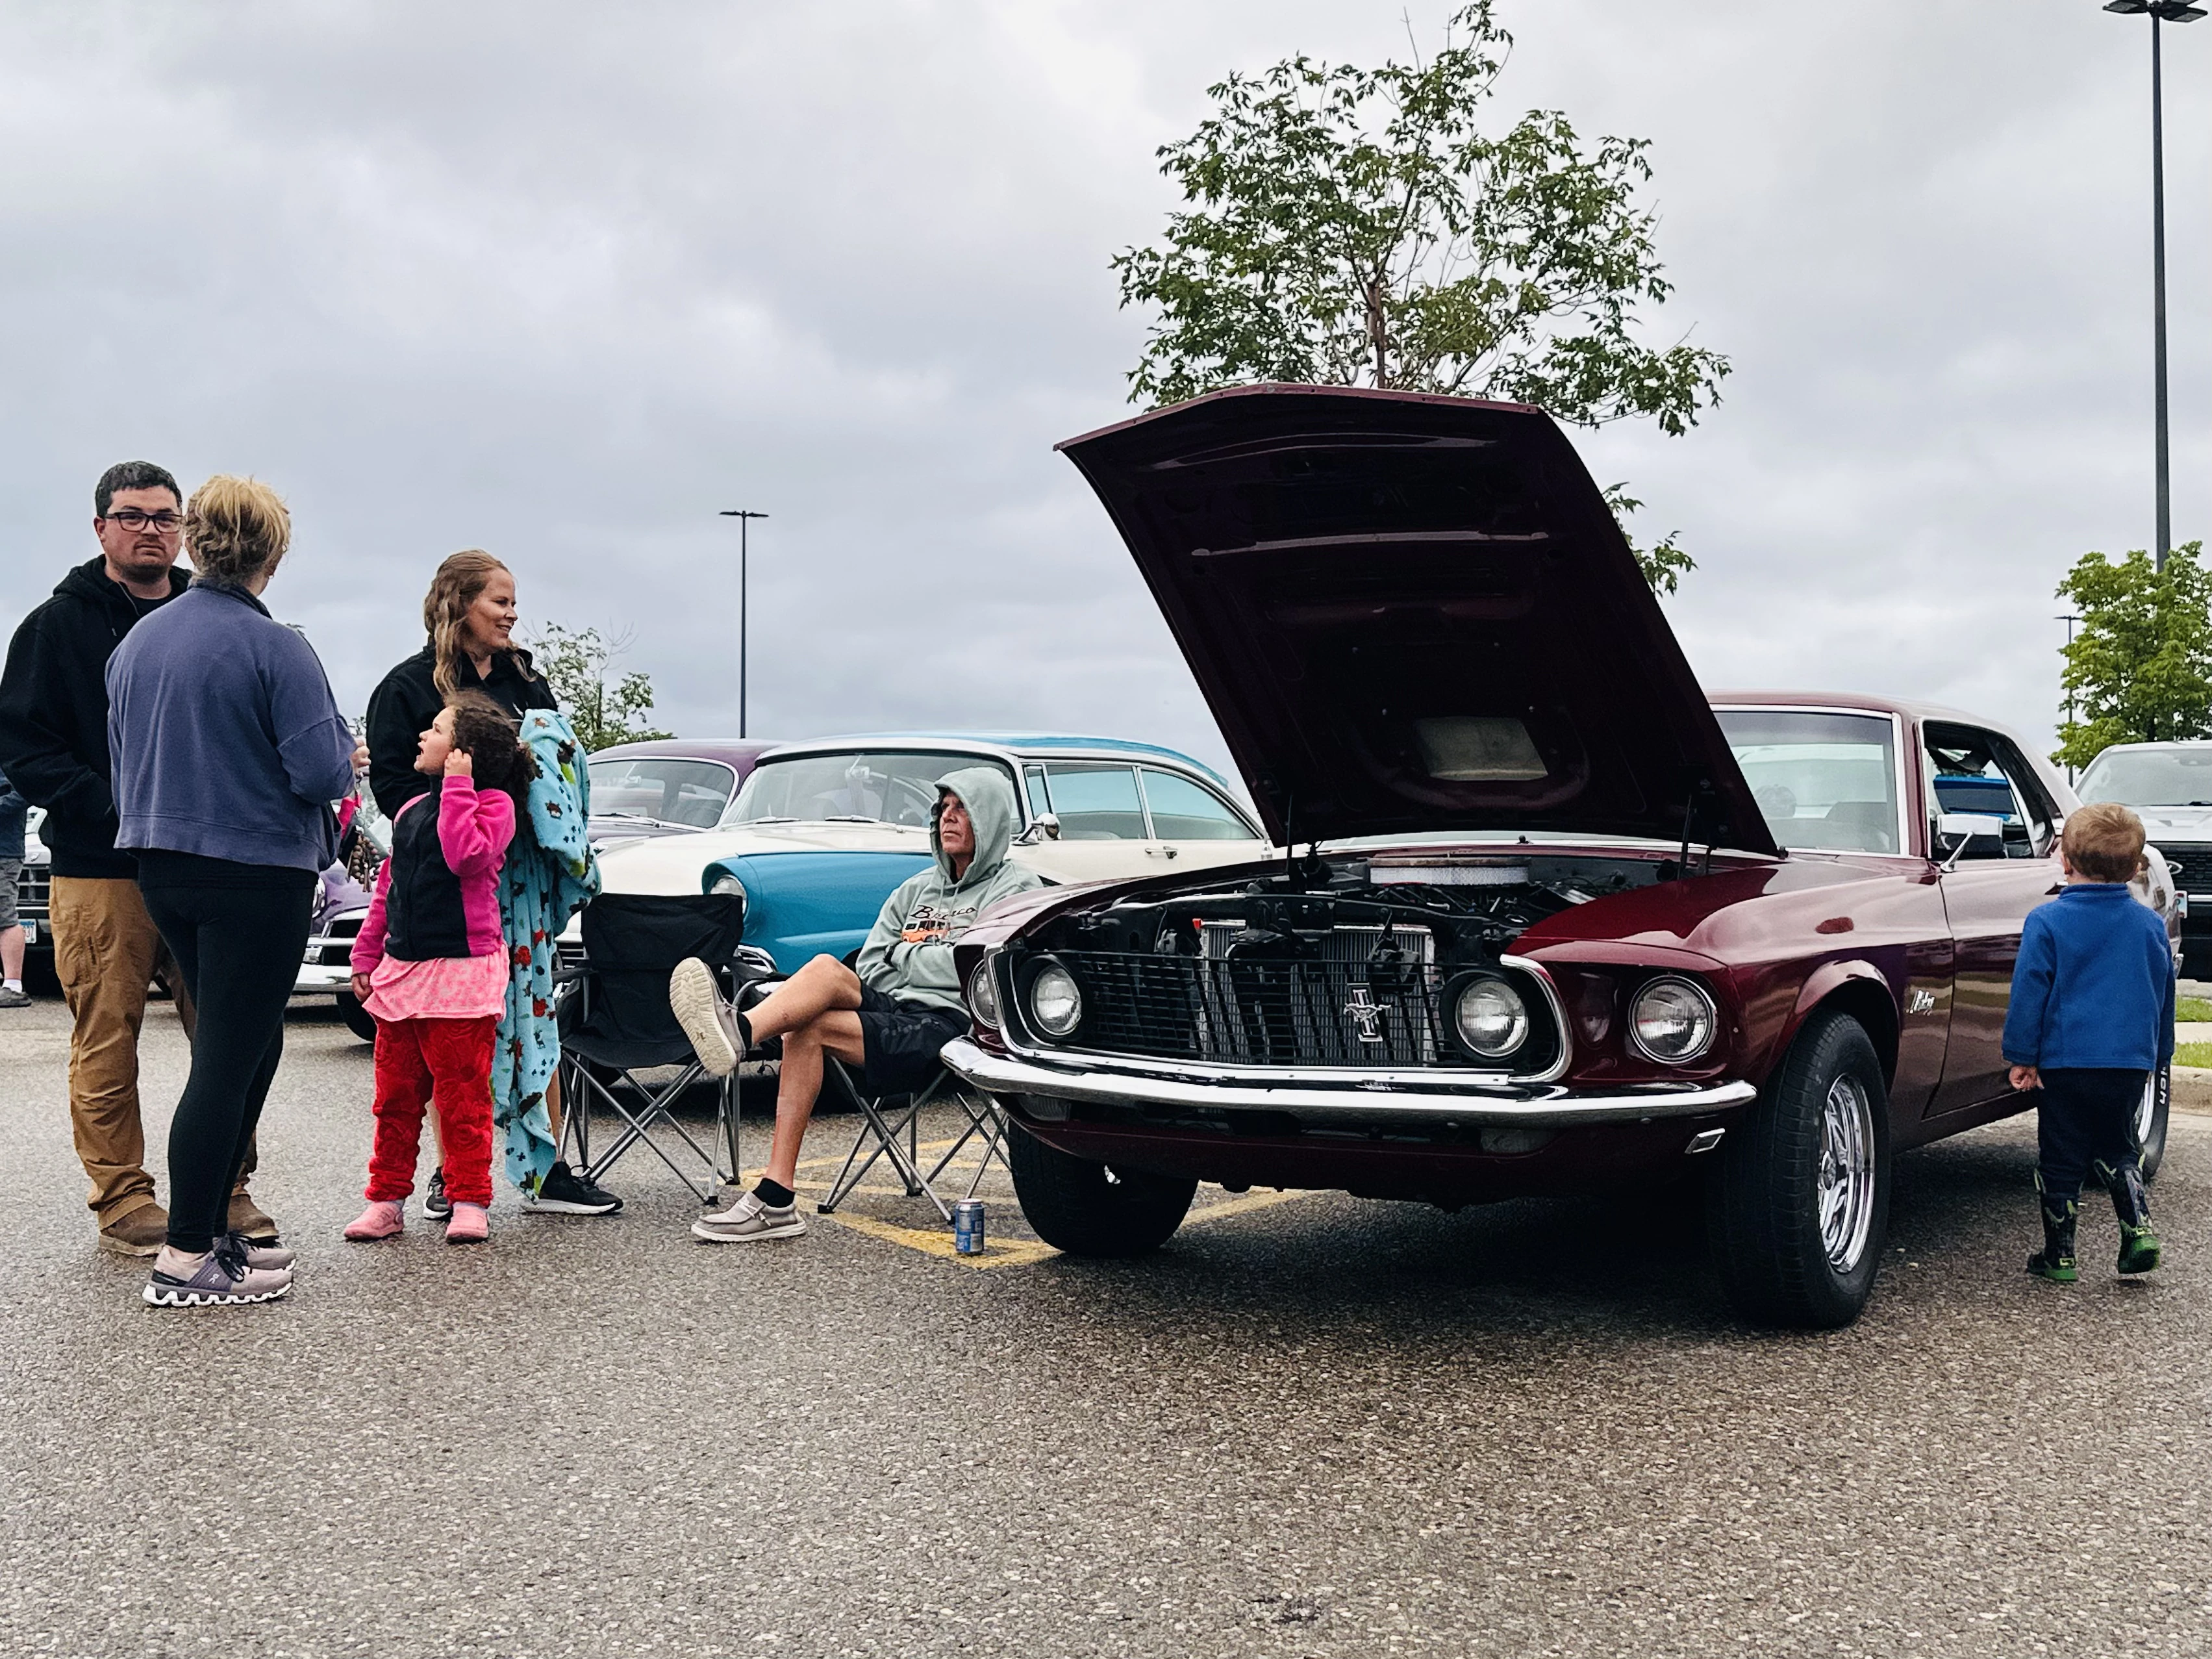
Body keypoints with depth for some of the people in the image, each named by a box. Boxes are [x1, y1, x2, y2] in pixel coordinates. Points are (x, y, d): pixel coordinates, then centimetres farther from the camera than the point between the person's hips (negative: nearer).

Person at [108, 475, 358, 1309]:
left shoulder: (136, 640, 8)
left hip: (160, 866, 8)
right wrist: (347, 761, 3)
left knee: (249, 1048, 18)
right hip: (255, 872, -8)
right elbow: (320, 771, -18)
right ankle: (185, 1259, 1)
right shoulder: (273, 647, -15)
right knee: (229, 1059, -2)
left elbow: (125, 757, 16)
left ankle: (211, 1230, 22)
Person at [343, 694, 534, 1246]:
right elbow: (388, 887, 20)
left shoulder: (493, 803, -4)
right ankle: (386, 1199, 18)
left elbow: (466, 855, -23)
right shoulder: (412, 811, 16)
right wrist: (367, 955, 18)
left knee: (463, 1096, -3)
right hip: (400, 968, 7)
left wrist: (458, 787, -16)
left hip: (461, 972, -7)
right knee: (395, 1096, 10)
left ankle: (469, 1201, 5)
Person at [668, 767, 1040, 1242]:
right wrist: (929, 952, 1)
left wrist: (905, 953, 6)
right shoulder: (916, 889, 27)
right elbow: (870, 966, 16)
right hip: (890, 1012, 5)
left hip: (946, 1026, -5)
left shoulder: (1013, 889, 7)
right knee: (802, 1030, -25)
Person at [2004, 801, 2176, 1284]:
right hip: (2131, 1063, 4)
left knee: (2062, 1158, 7)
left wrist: (2021, 1056, -3)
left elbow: (2029, 994, -9)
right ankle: (2138, 1227, 6)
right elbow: (2164, 996, 14)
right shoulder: (2150, 925, 4)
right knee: (2117, 1149, 21)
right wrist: (2156, 1055, 26)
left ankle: (2059, 1254, 12)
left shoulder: (2047, 921, -9)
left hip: (2066, 1062, -4)